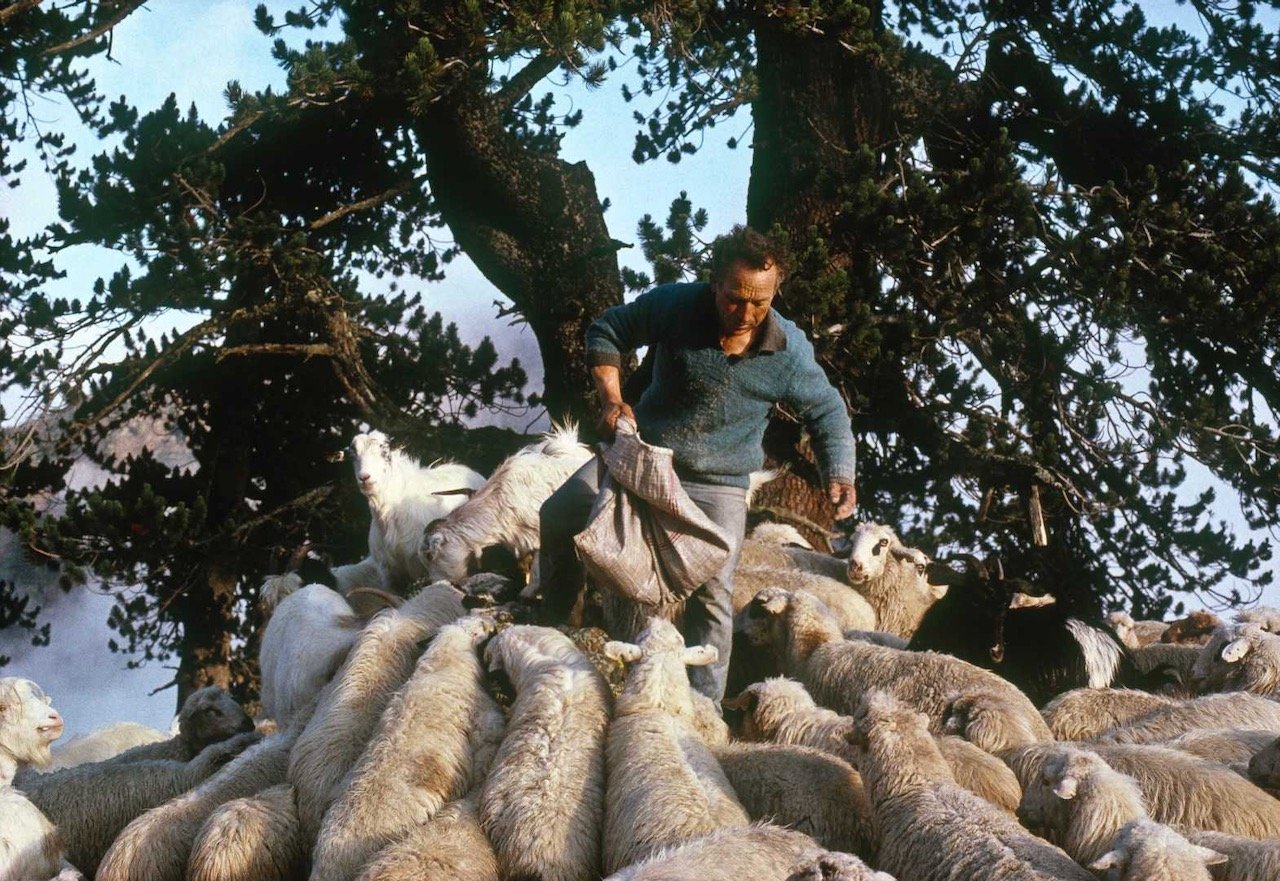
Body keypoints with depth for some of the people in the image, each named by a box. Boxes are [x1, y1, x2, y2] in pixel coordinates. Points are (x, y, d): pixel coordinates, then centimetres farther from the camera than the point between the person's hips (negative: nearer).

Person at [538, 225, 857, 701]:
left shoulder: (789, 351, -17)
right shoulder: (673, 306, -18)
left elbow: (827, 413, -2)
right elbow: (606, 332, -3)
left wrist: (839, 477, -17)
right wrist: (611, 399, -17)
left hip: (717, 485, -1)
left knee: (713, 592, -9)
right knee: (560, 515, -9)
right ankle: (559, 627, 12)